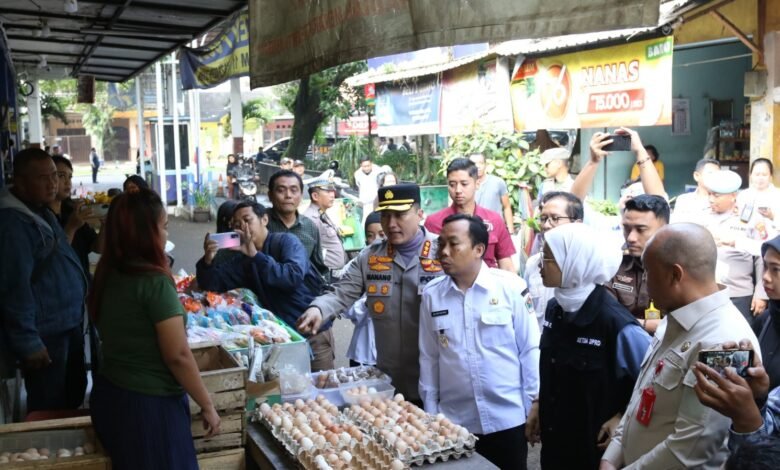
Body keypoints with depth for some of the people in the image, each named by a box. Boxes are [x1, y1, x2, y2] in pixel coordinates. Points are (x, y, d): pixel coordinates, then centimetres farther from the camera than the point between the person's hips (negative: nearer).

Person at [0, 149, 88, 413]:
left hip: (67, 324, 10)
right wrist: (28, 342, -24)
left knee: (73, 397, 23)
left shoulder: (42, 211, 11)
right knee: (50, 411, 5)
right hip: (45, 333, -10)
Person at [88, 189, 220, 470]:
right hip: (148, 404, -8)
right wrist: (207, 406, -11)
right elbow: (178, 356, -20)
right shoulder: (154, 282, -22)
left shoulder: (108, 274, 2)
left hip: (109, 394, 8)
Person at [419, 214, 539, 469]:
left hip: (508, 419, -2)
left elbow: (530, 350, -3)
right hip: (454, 421, 2)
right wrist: (431, 413, 6)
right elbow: (429, 358, 4)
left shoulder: (511, 287, -8)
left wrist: (535, 407, -1)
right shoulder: (431, 294, -2)